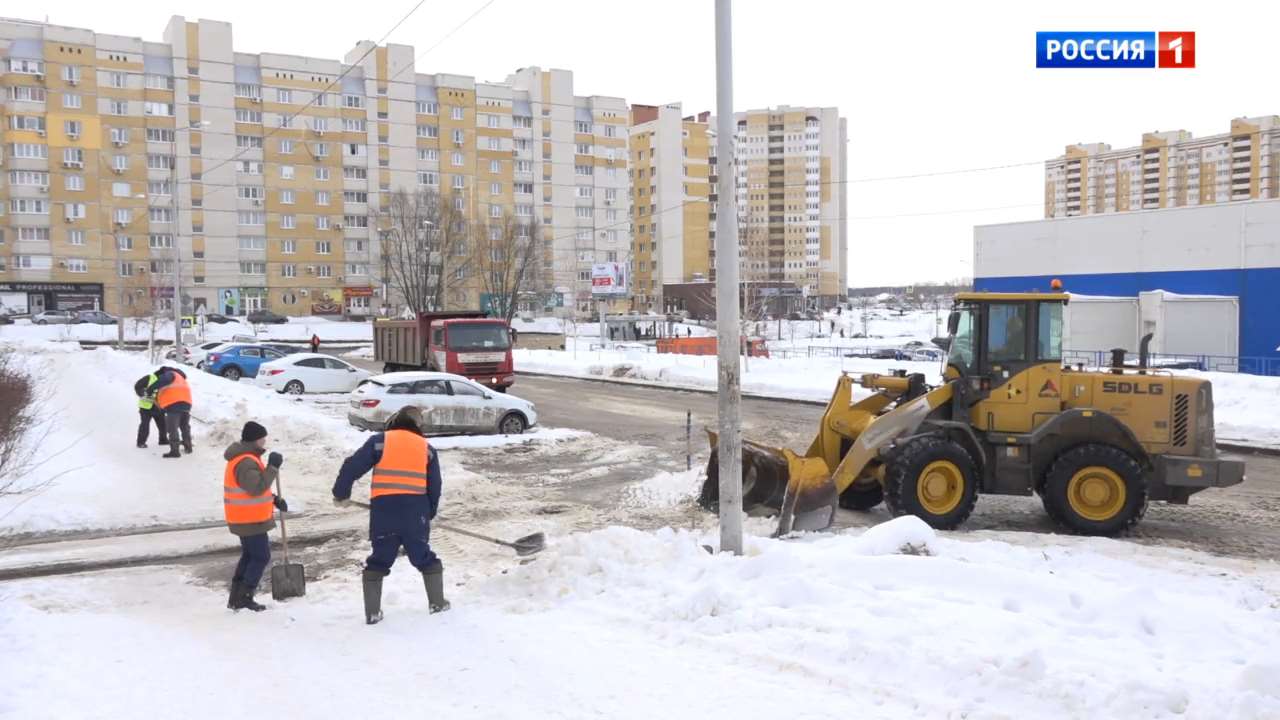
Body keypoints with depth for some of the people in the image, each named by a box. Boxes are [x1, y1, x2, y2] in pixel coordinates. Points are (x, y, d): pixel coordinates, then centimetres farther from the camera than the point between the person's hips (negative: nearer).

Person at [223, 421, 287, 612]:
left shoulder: (247, 458, 14)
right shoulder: (245, 463, -22)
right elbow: (257, 487, -30)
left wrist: (275, 499, 13)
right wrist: (273, 467, -27)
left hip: (245, 519, 11)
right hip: (249, 520, -11)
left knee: (249, 555, 19)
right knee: (261, 557, -2)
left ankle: (236, 598, 24)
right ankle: (244, 598, 3)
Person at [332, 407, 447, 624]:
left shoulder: (379, 441, 5)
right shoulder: (427, 448, 12)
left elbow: (351, 467, 0)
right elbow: (434, 488, 13)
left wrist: (341, 494, 15)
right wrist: (429, 514, 25)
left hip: (384, 510, -1)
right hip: (416, 512, 1)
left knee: (378, 561, 14)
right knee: (424, 558, 19)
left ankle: (372, 612, 13)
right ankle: (437, 603, 24)